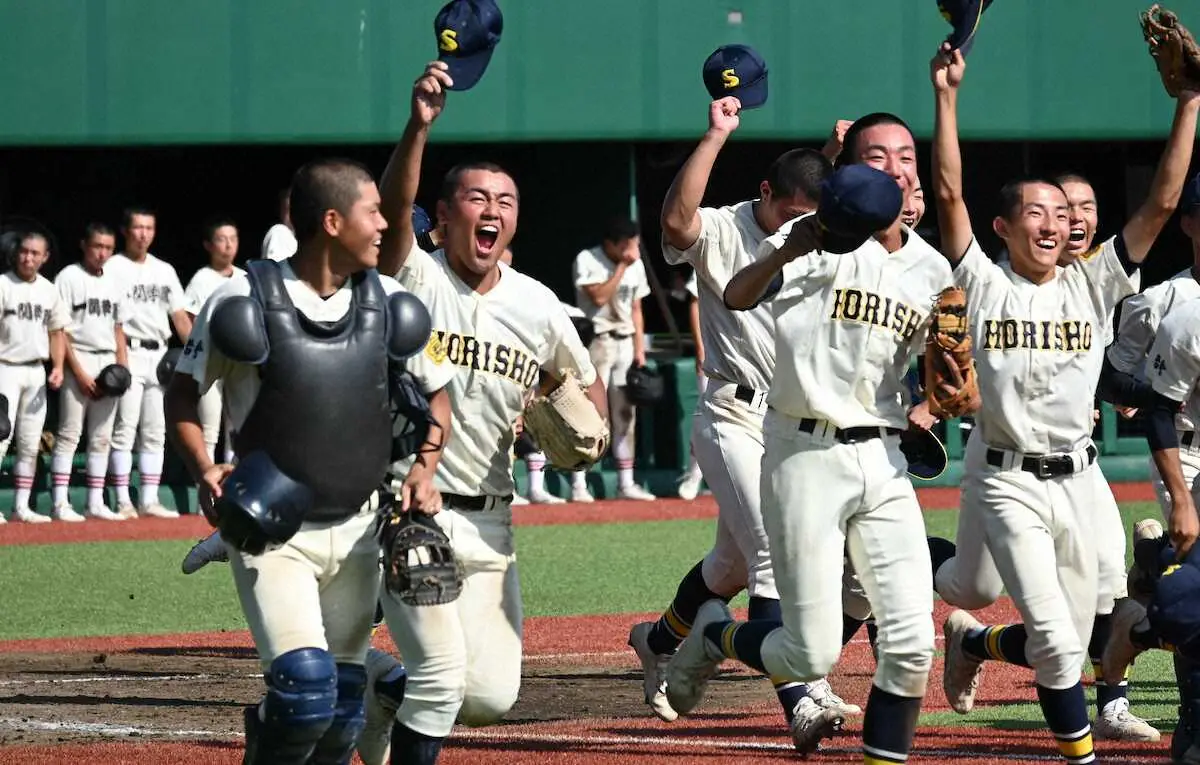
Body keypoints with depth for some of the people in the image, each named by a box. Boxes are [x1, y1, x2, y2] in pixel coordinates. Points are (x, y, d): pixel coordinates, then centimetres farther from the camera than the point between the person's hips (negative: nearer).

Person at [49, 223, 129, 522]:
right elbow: (60, 330, -9)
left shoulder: (113, 283, 15)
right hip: (78, 359, -6)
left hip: (108, 363, 6)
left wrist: (122, 368, 6)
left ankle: (95, 503, 10)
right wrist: (79, 373, -15)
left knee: (102, 437, 6)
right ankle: (60, 504, -10)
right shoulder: (69, 278, -5)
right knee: (69, 433, -8)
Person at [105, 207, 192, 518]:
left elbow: (180, 315, 15)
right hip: (128, 353, -6)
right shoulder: (112, 268, 0)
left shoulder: (165, 271, 17)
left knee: (155, 432, 5)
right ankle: (123, 502, -8)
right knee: (125, 428, -8)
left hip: (160, 356, 6)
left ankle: (149, 500, 8)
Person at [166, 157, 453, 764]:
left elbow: (435, 394, 13)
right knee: (306, 685, -21)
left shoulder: (388, 304, 1)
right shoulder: (244, 300, -12)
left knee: (343, 710, 8)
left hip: (356, 528, 5)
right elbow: (182, 394, 0)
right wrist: (204, 473, -17)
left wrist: (424, 468, -4)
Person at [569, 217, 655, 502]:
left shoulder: (636, 266, 10)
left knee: (625, 414, 7)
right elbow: (599, 297, -21)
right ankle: (578, 485, -10)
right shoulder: (587, 261, -9)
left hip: (626, 342, 6)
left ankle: (626, 484, 12)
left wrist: (639, 349, 9)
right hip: (597, 341, -6)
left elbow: (636, 309, 14)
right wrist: (622, 267, -17)